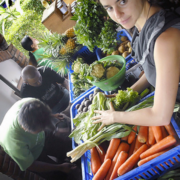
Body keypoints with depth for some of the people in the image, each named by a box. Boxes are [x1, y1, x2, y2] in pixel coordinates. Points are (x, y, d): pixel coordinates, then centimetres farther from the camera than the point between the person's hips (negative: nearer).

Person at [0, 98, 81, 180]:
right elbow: (30, 165, -23)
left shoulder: (30, 103, -34)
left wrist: (53, 116, -15)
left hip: (42, 137, 5)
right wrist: (60, 167, -18)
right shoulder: (14, 142, -44)